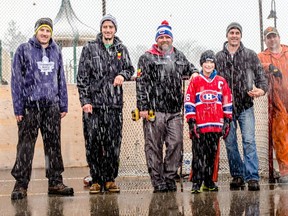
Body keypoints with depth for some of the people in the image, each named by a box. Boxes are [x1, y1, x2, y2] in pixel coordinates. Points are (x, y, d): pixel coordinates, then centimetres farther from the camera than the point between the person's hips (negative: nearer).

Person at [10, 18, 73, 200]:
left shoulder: (56, 51, 13)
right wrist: (18, 108, -7)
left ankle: (55, 182, 13)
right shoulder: (24, 50, 1)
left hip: (52, 105, 4)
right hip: (30, 105, -4)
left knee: (54, 144, 6)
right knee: (26, 145, -3)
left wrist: (63, 105, 11)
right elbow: (16, 80, -1)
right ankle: (21, 184, 3)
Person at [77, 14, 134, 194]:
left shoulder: (121, 49, 12)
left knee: (114, 143, 4)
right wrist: (85, 100, -6)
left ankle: (110, 179, 14)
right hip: (93, 103, -2)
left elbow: (130, 68, 19)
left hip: (115, 104, 2)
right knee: (94, 142, -2)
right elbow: (82, 77, 2)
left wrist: (123, 75, -5)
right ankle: (96, 180, 7)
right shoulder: (90, 49, 5)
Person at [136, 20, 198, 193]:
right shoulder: (147, 58, 3)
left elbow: (190, 69, 37)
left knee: (176, 143, -1)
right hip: (154, 110, -4)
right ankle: (158, 181, 7)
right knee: (154, 146, -1)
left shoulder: (179, 56, 18)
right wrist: (143, 107, -10)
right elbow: (141, 84, -3)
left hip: (175, 110, 4)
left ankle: (170, 177, 12)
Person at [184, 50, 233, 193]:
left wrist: (227, 121, 9)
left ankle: (209, 182, 19)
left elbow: (227, 103, 14)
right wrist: (191, 122, -4)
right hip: (199, 126, -3)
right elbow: (189, 103, 2)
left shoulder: (221, 82, 11)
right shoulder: (195, 82, 4)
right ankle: (196, 183, -1)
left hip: (216, 126, 3)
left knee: (212, 155, 8)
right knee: (199, 155, -5)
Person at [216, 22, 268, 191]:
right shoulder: (219, 57, 8)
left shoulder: (250, 55, 6)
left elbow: (261, 76, 5)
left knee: (249, 141, -9)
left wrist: (262, 90, -16)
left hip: (246, 106, -1)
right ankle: (237, 176, 17)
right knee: (230, 143, 5)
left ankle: (252, 177, -7)